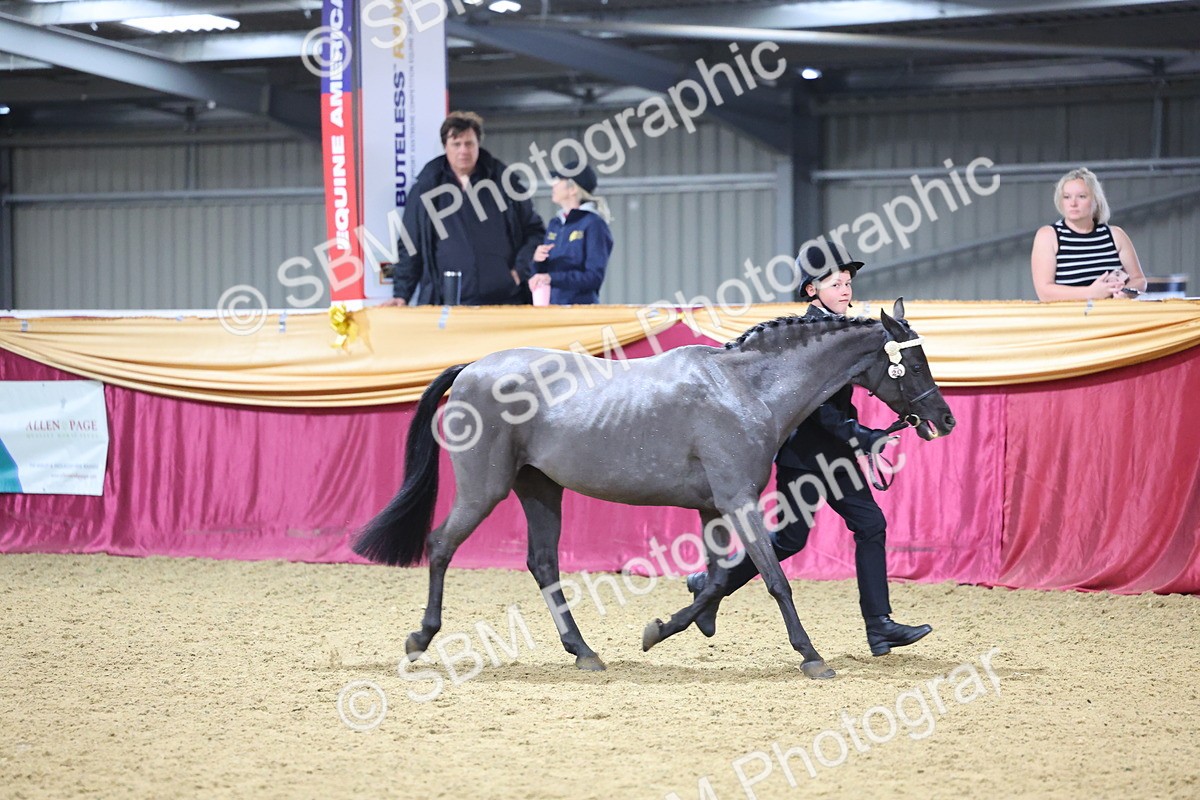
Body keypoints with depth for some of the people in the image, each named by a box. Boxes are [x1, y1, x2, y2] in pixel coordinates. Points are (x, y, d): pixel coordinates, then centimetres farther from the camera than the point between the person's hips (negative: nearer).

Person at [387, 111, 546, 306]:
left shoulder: (503, 182, 7)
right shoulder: (426, 189, 6)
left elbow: (534, 231, 14)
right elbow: (410, 248, 9)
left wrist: (520, 270, 1)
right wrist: (401, 295, 2)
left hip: (504, 300, 1)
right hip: (448, 304, -1)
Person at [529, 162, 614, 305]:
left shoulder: (593, 224, -7)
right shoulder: (555, 224, 13)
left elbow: (595, 277, -15)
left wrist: (552, 278, -22)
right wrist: (537, 260, -5)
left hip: (580, 305, -6)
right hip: (551, 307, 6)